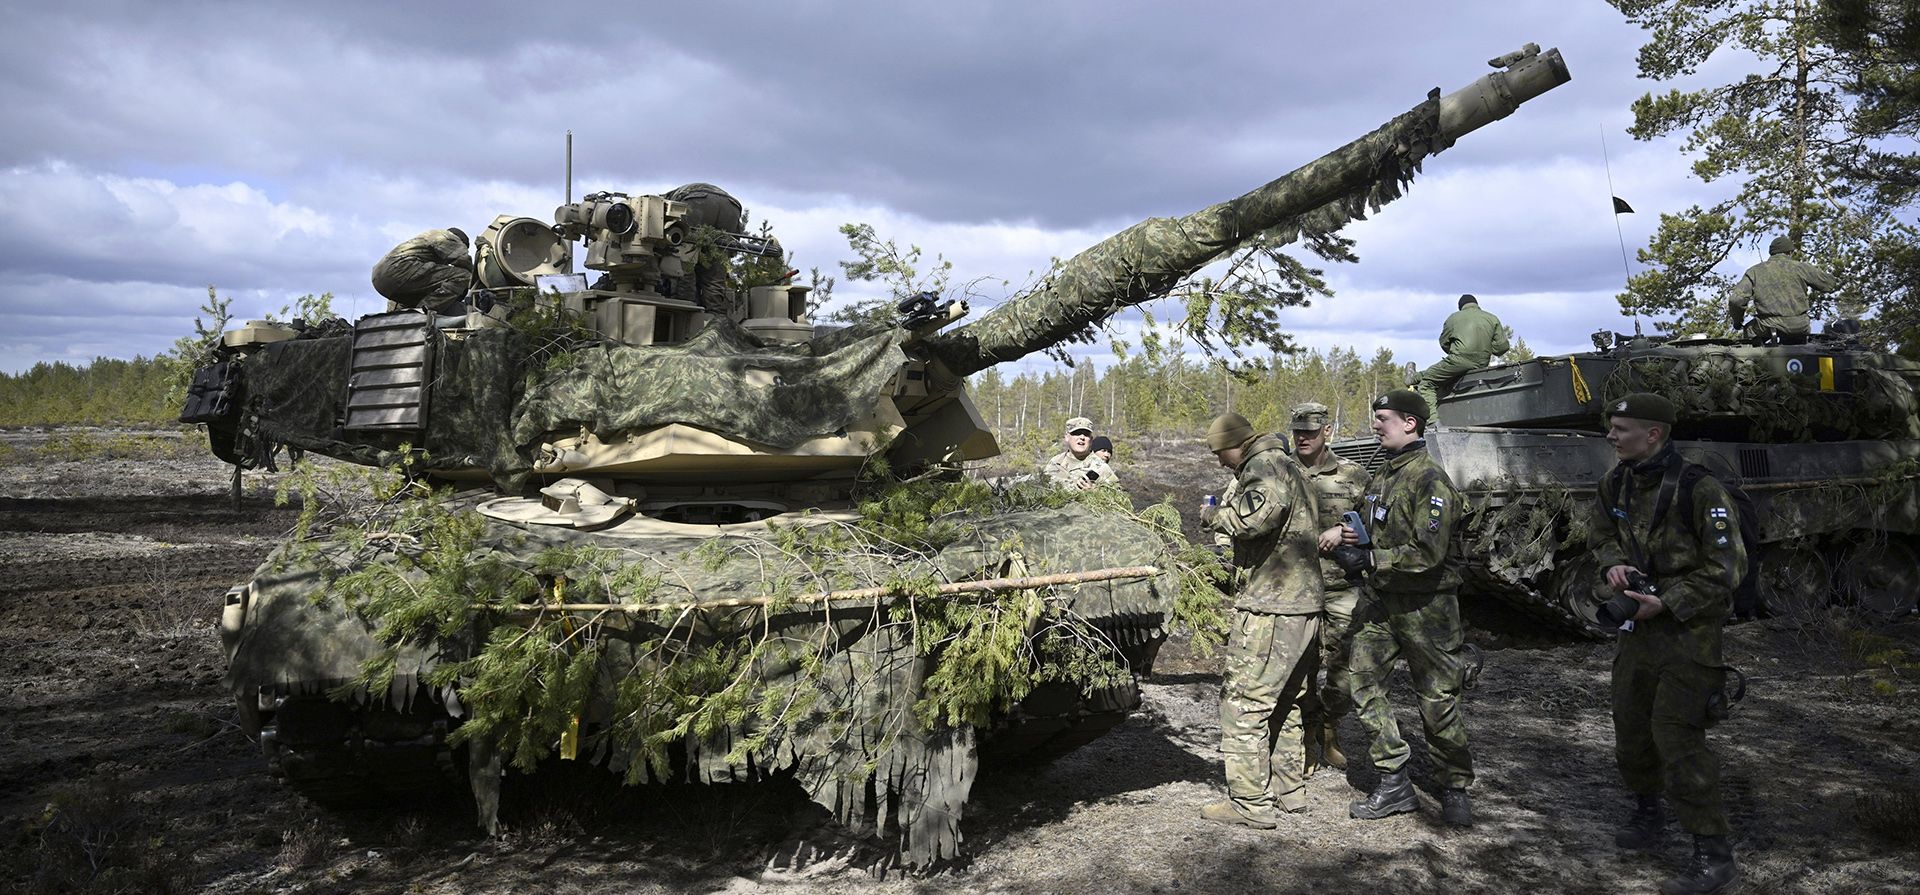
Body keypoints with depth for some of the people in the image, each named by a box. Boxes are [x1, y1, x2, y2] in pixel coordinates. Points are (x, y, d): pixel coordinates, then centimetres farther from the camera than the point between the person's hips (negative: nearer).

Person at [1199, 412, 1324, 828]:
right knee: (1285, 703, 19)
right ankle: (1289, 790, 27)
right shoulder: (1289, 467, 21)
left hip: (1268, 609, -11)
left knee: (1244, 703, -5)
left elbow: (1259, 513, -31)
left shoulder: (1264, 465, -12)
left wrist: (1219, 515, -13)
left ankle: (1251, 802, -2)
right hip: (1303, 606, 11)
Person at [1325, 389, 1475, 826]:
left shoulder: (1430, 480, -16)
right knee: (1364, 686, 5)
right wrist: (1344, 533, 0)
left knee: (1438, 701, 3)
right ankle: (1394, 785, 15)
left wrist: (1369, 558, -21)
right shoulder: (1382, 476, 11)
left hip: (1424, 606, -8)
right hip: (1379, 600, 8)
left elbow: (1428, 553, -23)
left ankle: (1454, 789, 20)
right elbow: (1369, 526, 23)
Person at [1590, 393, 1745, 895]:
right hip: (1639, 624, 8)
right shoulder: (1617, 484, 2)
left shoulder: (1699, 489, -20)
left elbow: (1726, 568, -17)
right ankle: (1648, 811, 39)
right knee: (1629, 724, 16)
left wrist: (1667, 603, -20)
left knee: (1676, 735, -11)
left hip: (1688, 628, -7)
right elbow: (1601, 532, 19)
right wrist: (1614, 563, -2)